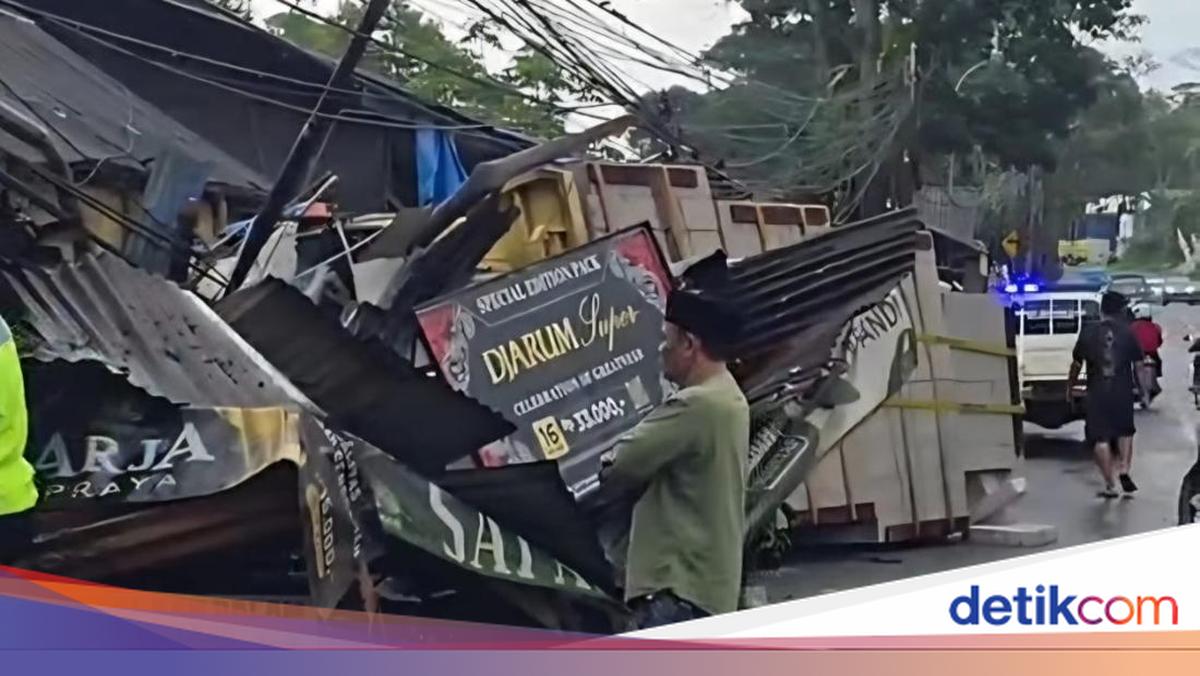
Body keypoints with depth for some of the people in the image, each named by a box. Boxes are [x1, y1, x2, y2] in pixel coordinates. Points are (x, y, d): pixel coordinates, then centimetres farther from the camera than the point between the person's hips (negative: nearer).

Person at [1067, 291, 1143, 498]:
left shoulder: (1088, 332, -3)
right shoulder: (1127, 332, -2)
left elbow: (1077, 364, 0)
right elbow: (1138, 364, -2)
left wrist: (1070, 386, 14)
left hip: (1097, 393, -1)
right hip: (1123, 391, 1)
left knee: (1100, 438, 4)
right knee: (1125, 431, 22)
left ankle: (1110, 485, 0)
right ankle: (1123, 470, 6)